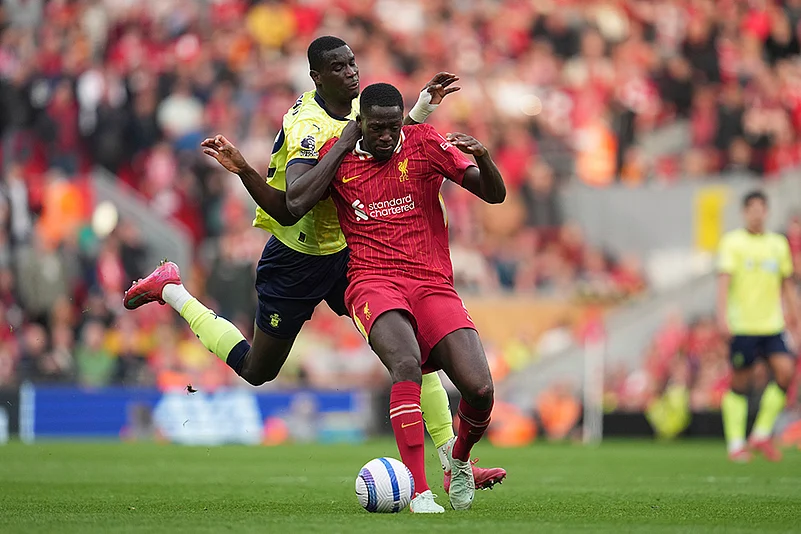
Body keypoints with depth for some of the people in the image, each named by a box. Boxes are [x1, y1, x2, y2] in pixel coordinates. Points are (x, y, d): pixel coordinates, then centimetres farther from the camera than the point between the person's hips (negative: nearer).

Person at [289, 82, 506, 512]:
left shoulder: (425, 144, 6)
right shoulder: (337, 157, 9)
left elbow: (494, 194, 3)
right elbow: (296, 203, -9)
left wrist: (482, 158, -20)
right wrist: (342, 145, -4)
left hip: (433, 284, 1)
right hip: (373, 282, -1)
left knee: (480, 390, -18)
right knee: (407, 364, -34)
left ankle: (459, 460, 18)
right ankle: (419, 493, -35)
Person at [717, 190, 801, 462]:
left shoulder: (778, 244, 13)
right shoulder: (732, 242, -1)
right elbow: (724, 279, -11)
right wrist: (722, 315, -23)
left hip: (772, 325, 4)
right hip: (742, 326, -4)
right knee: (740, 384, -1)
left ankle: (762, 434, 1)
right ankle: (736, 443, 9)